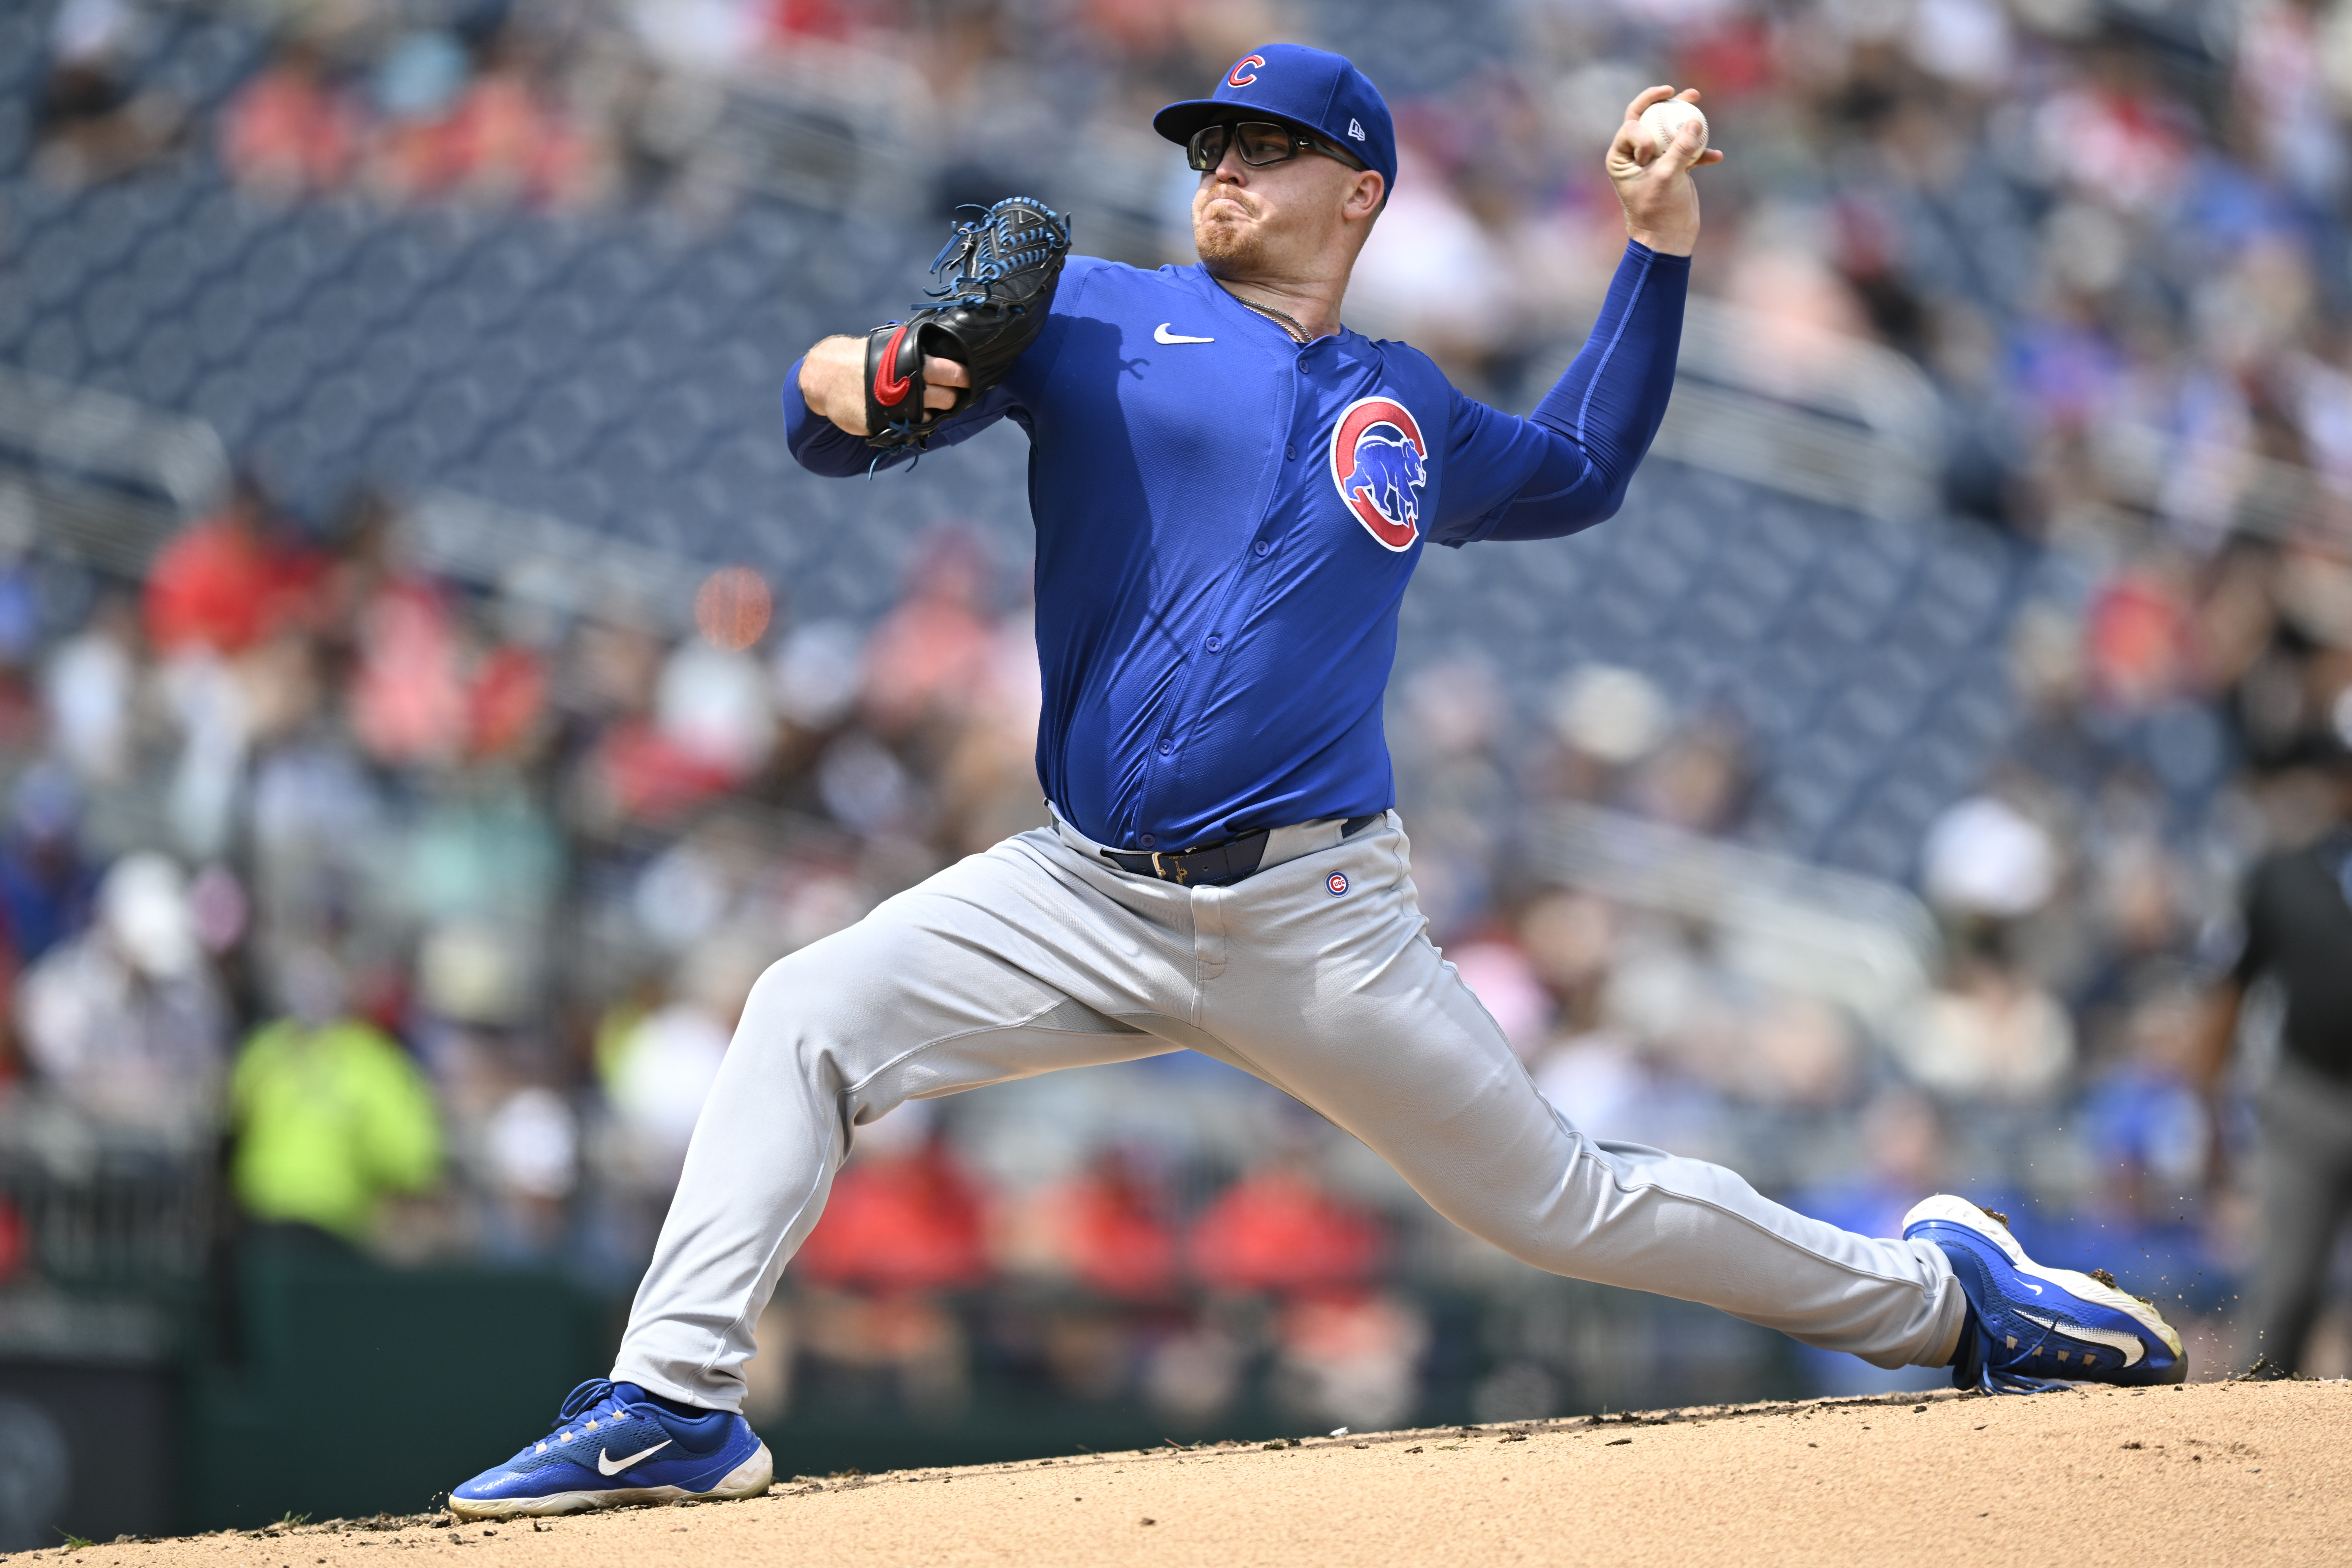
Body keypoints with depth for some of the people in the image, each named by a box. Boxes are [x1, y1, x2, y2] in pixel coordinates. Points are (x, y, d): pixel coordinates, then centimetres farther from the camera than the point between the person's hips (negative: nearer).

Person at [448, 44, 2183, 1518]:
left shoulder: (1409, 415, 15)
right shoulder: (1096, 316, 7)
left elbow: (1579, 472, 34)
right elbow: (845, 411, 0)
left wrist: (1658, 245, 25)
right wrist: (839, 384, -25)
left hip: (1315, 918, 0)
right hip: (1085, 901, 0)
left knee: (1557, 1198, 4)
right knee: (809, 1018, -20)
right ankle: (675, 1407, -20)